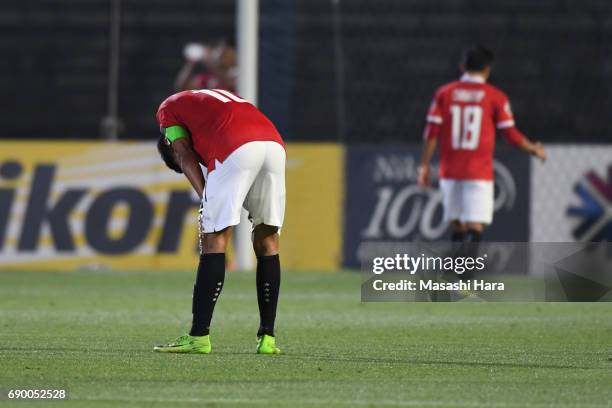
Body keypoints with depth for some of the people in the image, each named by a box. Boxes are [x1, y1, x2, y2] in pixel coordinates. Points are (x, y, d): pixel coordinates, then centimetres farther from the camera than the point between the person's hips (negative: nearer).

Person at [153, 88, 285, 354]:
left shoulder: (168, 108, 25)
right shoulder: (219, 96, 41)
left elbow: (184, 157, 8)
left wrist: (205, 198, -1)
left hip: (237, 149, -6)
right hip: (274, 144, 6)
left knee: (214, 240, -3)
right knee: (267, 240, 13)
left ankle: (199, 336, -5)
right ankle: (267, 338, 13)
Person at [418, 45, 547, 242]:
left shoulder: (444, 93, 5)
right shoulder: (496, 97, -1)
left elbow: (431, 133, 1)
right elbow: (511, 134, -1)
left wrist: (424, 166, 7)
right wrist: (534, 149, 16)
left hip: (450, 172, 3)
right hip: (479, 173, -3)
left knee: (456, 225, 13)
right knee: (475, 226, -8)